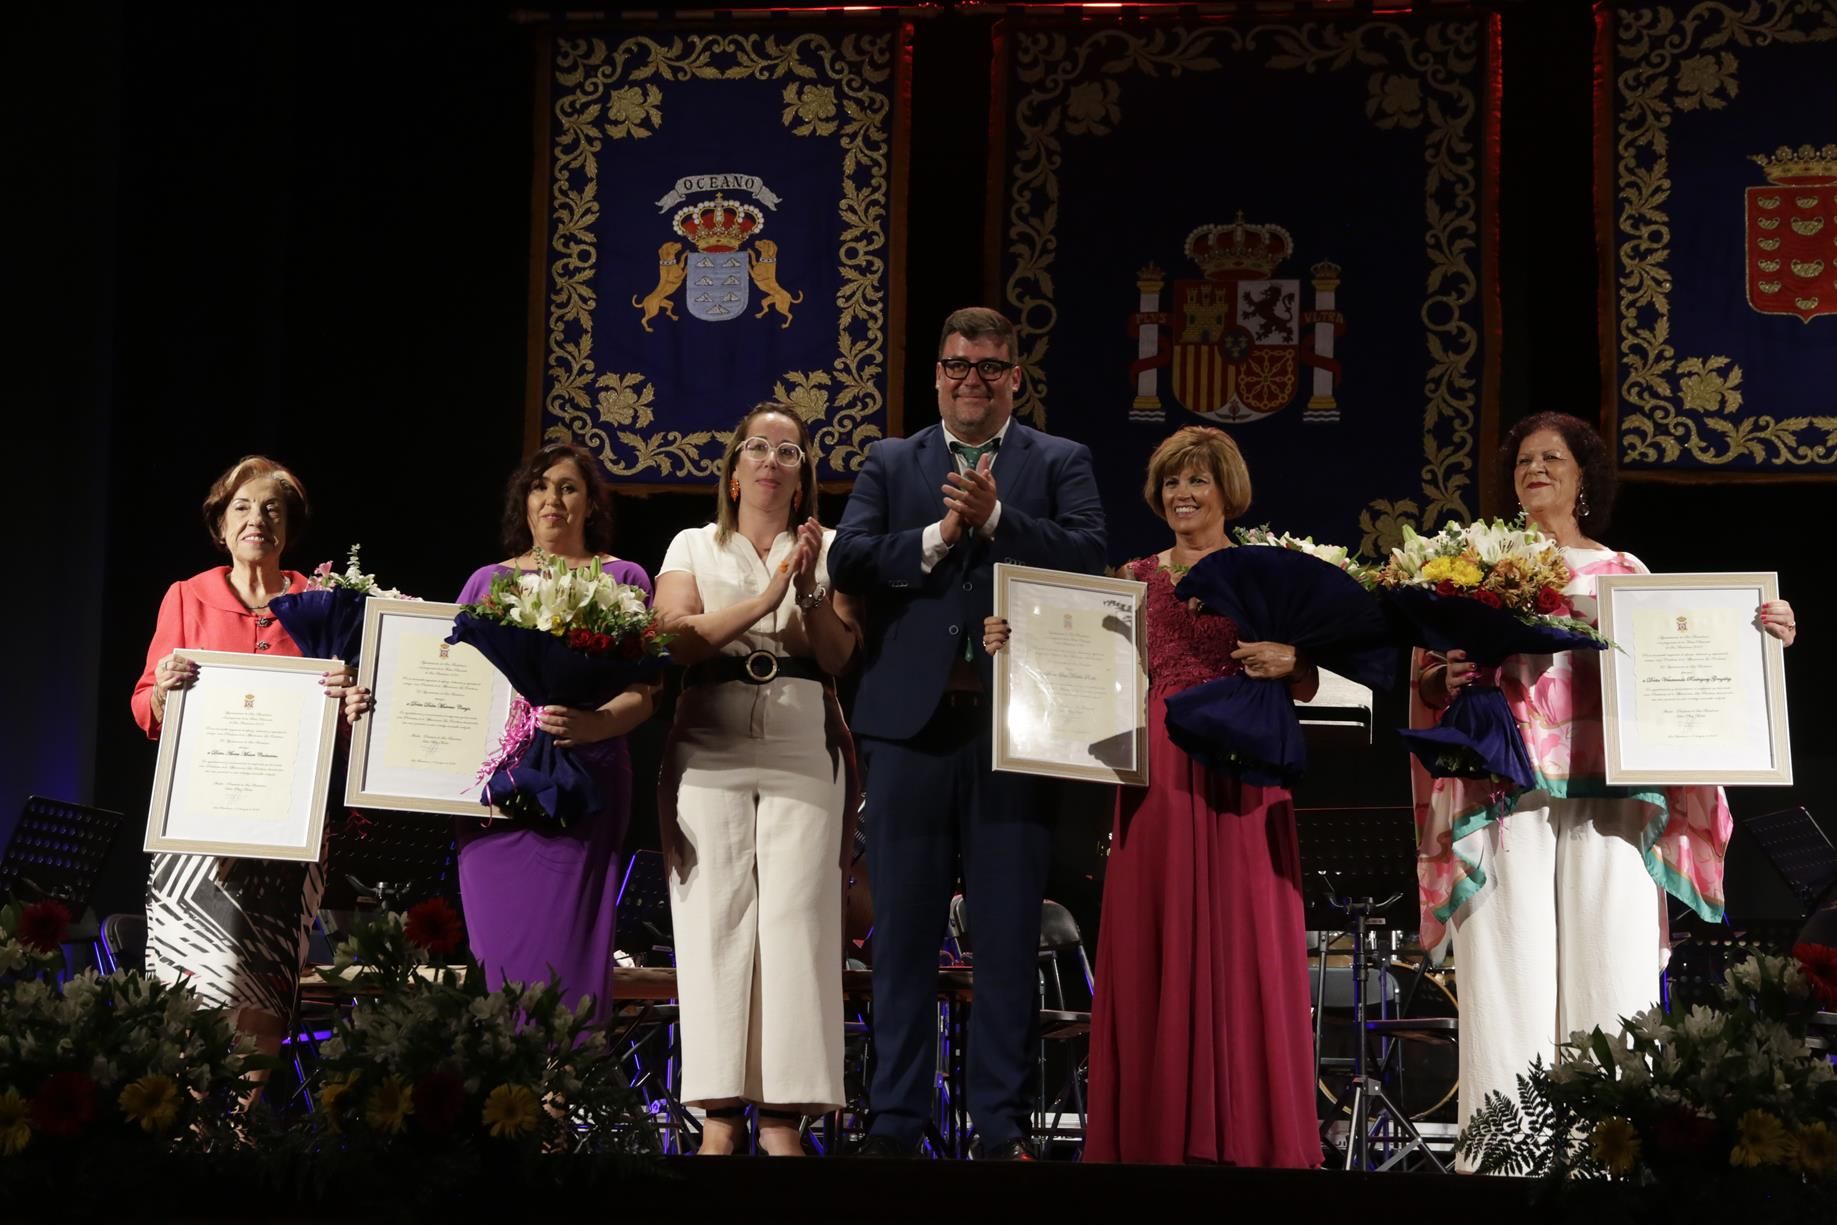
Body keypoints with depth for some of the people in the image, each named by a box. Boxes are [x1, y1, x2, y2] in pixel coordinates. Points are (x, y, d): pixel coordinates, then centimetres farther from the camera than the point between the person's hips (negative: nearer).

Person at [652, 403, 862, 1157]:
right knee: (716, 917, -6)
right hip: (709, 750, 0)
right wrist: (765, 600, -13)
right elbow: (676, 638, -3)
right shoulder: (694, 547, 14)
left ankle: (783, 1112, -9)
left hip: (803, 750, 0)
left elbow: (839, 658, 6)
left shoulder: (828, 550, 15)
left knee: (794, 917, -8)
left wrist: (810, 590, -8)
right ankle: (719, 1111, -6)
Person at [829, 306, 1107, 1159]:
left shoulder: (1059, 464, 10)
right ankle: (894, 1122, 11)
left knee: (1009, 935, 1)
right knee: (902, 931, 5)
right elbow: (847, 560, -1)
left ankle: (1002, 1126, 6)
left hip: (1013, 726, -1)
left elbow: (1087, 556, -8)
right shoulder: (890, 464, 14)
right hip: (909, 722, 1)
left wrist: (995, 517, -18)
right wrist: (937, 537, -13)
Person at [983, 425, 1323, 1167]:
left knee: (1242, 944, -4)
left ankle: (1246, 1132, 1)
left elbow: (1309, 685, 2)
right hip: (1156, 776, 3)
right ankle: (1157, 1132, 5)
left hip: (1238, 777, -3)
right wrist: (1021, 645, -3)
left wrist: (1288, 660, -20)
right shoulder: (1137, 579, 13)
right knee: (1153, 946, 1)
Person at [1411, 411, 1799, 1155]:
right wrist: (1445, 677, -13)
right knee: (1511, 981, -7)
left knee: (1610, 973, -6)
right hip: (1507, 791, -1)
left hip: (1607, 796, 1)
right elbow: (1429, 674, 10)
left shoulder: (1624, 574, 16)